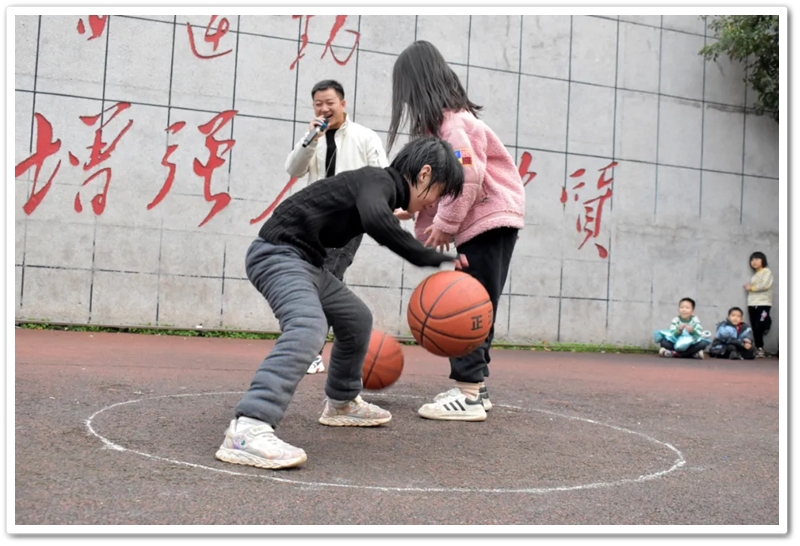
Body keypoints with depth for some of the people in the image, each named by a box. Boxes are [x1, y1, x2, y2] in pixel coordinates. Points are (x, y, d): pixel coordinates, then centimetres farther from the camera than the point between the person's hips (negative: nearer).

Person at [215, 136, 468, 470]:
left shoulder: (381, 187, 15)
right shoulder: (379, 181, -15)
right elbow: (376, 221, -38)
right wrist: (436, 259, -29)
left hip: (306, 261, 11)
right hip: (279, 254, -11)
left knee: (357, 318, 21)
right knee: (309, 326, -33)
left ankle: (341, 403, 38)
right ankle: (246, 430, -44)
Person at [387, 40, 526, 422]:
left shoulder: (450, 121, -13)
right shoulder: (445, 120, 18)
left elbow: (468, 177, -22)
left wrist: (444, 224, -16)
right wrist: (412, 210, 11)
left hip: (488, 219, -10)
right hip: (487, 220, 10)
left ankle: (468, 395, -12)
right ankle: (474, 387, 15)